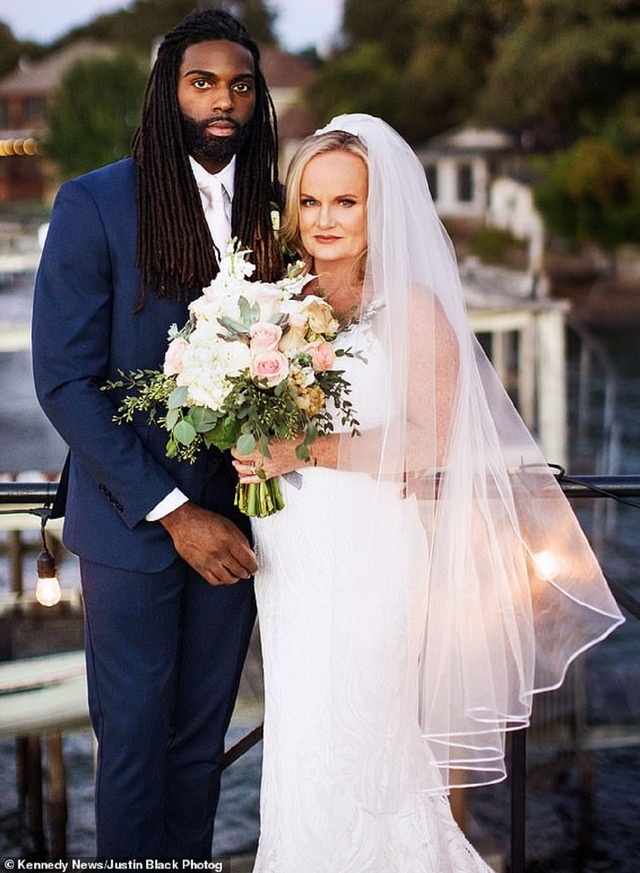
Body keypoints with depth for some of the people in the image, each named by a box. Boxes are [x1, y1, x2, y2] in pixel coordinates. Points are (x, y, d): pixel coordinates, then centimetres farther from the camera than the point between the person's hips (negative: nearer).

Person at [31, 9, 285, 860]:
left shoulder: (269, 212, 4)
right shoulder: (95, 204, -8)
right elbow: (64, 381, -12)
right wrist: (171, 511, -16)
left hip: (232, 521, 4)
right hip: (132, 524, -3)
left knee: (203, 736, 12)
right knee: (135, 737, 7)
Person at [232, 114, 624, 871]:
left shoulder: (411, 307, -6)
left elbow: (426, 444, -14)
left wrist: (305, 452, -21)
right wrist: (252, 451, -1)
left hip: (368, 559, -5)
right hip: (288, 559, 6)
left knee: (340, 758, -4)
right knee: (299, 746, 10)